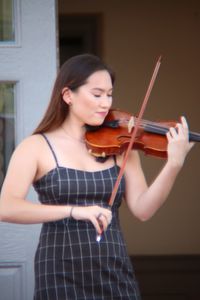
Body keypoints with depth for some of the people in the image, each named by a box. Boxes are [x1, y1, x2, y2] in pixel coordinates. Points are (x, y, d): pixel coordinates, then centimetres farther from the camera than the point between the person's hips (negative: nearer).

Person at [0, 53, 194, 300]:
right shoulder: (36, 147, -2)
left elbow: (142, 209, -3)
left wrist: (174, 164, -16)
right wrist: (73, 210, -27)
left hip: (115, 275, 3)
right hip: (61, 278, -3)